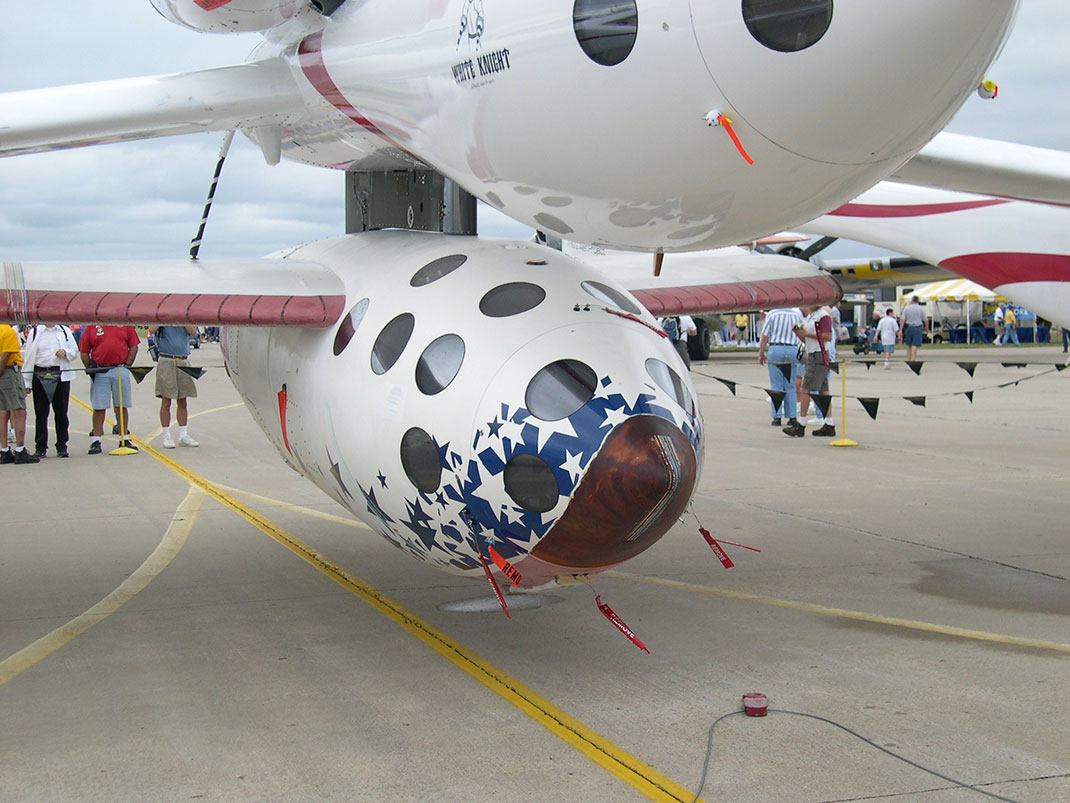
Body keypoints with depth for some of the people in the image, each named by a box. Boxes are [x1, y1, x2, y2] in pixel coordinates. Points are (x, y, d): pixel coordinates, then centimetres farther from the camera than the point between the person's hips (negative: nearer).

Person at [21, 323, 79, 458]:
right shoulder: (34, 332, 8)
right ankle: (40, 447, 8)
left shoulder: (65, 331, 12)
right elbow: (28, 356, 6)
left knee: (61, 412, 3)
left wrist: (65, 352, -10)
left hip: (61, 376, 1)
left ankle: (62, 446, 11)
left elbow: (75, 351, 14)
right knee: (40, 413, 1)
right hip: (40, 376, -1)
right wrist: (26, 382, 1)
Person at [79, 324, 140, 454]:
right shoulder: (90, 327, 5)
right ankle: (96, 441, 7)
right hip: (99, 373, -1)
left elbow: (133, 346, 10)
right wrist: (90, 368, -4)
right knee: (99, 407, 1)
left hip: (120, 370, 1)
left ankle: (124, 439, 14)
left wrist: (128, 364, 0)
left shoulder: (125, 324, 8)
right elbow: (84, 352, 7)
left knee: (122, 406, 6)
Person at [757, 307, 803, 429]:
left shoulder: (772, 314, -4)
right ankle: (792, 417, 8)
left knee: (776, 386, 4)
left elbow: (764, 336, -4)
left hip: (775, 349, -2)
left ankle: (777, 417, 2)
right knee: (790, 386, 10)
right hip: (793, 350, 2)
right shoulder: (797, 315, 1)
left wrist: (761, 353, 5)